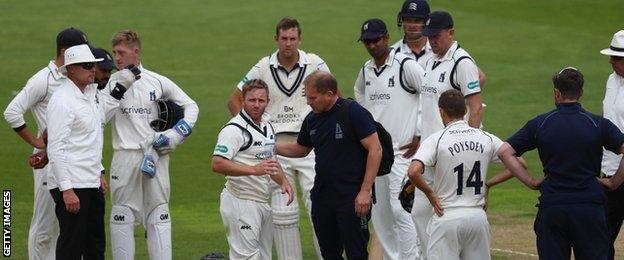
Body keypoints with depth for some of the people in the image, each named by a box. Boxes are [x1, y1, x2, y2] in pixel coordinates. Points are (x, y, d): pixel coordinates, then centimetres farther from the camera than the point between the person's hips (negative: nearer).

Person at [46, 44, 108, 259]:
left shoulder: (92, 93, 13)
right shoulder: (62, 100, -15)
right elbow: (56, 149, -19)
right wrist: (67, 189, -22)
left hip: (92, 183, 9)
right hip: (72, 185, -9)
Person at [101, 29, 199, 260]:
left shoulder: (158, 81, 7)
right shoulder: (111, 82, 5)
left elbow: (190, 106, 15)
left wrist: (178, 133, 1)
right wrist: (119, 90, -14)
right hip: (125, 157, 0)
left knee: (159, 215, 3)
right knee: (122, 215, 2)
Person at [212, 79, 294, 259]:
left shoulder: (267, 127, 15)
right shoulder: (235, 129, -14)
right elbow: (217, 164, -24)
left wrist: (283, 182, 9)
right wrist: (254, 170, -30)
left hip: (262, 202, 9)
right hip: (241, 202, -9)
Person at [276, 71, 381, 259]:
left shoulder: (354, 113, -12)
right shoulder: (312, 120, 9)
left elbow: (375, 150, -14)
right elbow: (300, 149, 27)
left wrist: (365, 191, -17)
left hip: (351, 198, -7)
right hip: (321, 197, 7)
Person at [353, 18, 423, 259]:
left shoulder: (406, 65, -11)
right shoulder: (366, 70, 11)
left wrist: (420, 135, -12)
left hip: (402, 149, -8)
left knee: (400, 209, -15)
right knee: (378, 211, 9)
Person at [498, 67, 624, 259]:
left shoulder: (539, 124, 4)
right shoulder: (598, 124, 1)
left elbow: (504, 151, 1)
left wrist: (530, 182, 4)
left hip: (551, 206, 1)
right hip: (589, 205, -1)